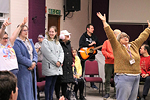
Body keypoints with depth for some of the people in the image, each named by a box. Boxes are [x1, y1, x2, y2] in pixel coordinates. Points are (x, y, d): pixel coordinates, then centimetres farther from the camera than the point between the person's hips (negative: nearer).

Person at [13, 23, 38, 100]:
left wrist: (34, 62, -8)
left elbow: (35, 53, 11)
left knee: (32, 87, 10)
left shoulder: (30, 41, 16)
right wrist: (30, 63, -16)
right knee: (24, 89, -5)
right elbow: (19, 57, -16)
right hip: (23, 70, -7)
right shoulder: (16, 43, -9)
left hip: (32, 70, 7)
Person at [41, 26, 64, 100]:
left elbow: (61, 52, 10)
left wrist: (59, 61, -8)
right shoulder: (45, 42, -3)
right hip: (49, 66, -6)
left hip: (57, 66, 6)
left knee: (53, 83, 9)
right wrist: (56, 62, -12)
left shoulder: (57, 42, 17)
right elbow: (48, 54, -11)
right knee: (48, 84, -3)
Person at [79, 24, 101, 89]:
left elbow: (99, 45, 20)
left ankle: (92, 84, 17)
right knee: (82, 70, -1)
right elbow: (81, 44, -20)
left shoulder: (94, 37, 16)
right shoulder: (83, 36, -4)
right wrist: (90, 44, -21)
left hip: (92, 57, 6)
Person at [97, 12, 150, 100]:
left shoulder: (134, 46, 15)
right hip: (124, 78, -6)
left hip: (136, 77, 6)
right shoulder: (117, 47, 0)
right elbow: (110, 35, -8)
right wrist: (104, 22, -13)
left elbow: (143, 37, 28)